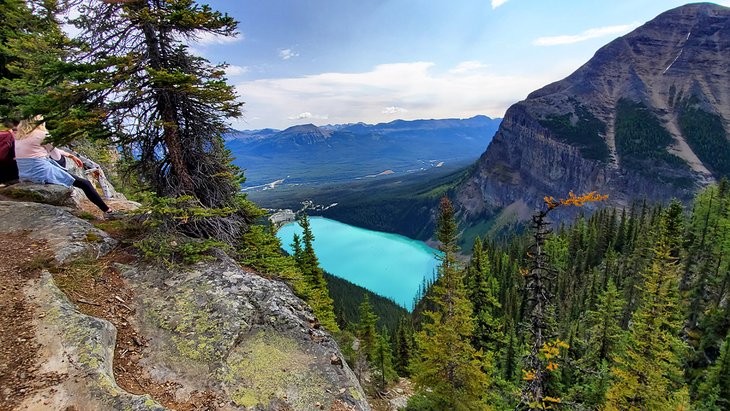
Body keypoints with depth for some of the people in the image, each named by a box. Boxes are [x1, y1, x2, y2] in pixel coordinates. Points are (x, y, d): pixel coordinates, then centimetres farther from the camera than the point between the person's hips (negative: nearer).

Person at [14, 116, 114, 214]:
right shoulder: (42, 134, -9)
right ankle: (108, 211, -3)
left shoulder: (19, 136, 14)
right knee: (85, 184, -2)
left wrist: (71, 156, 25)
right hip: (41, 172, -8)